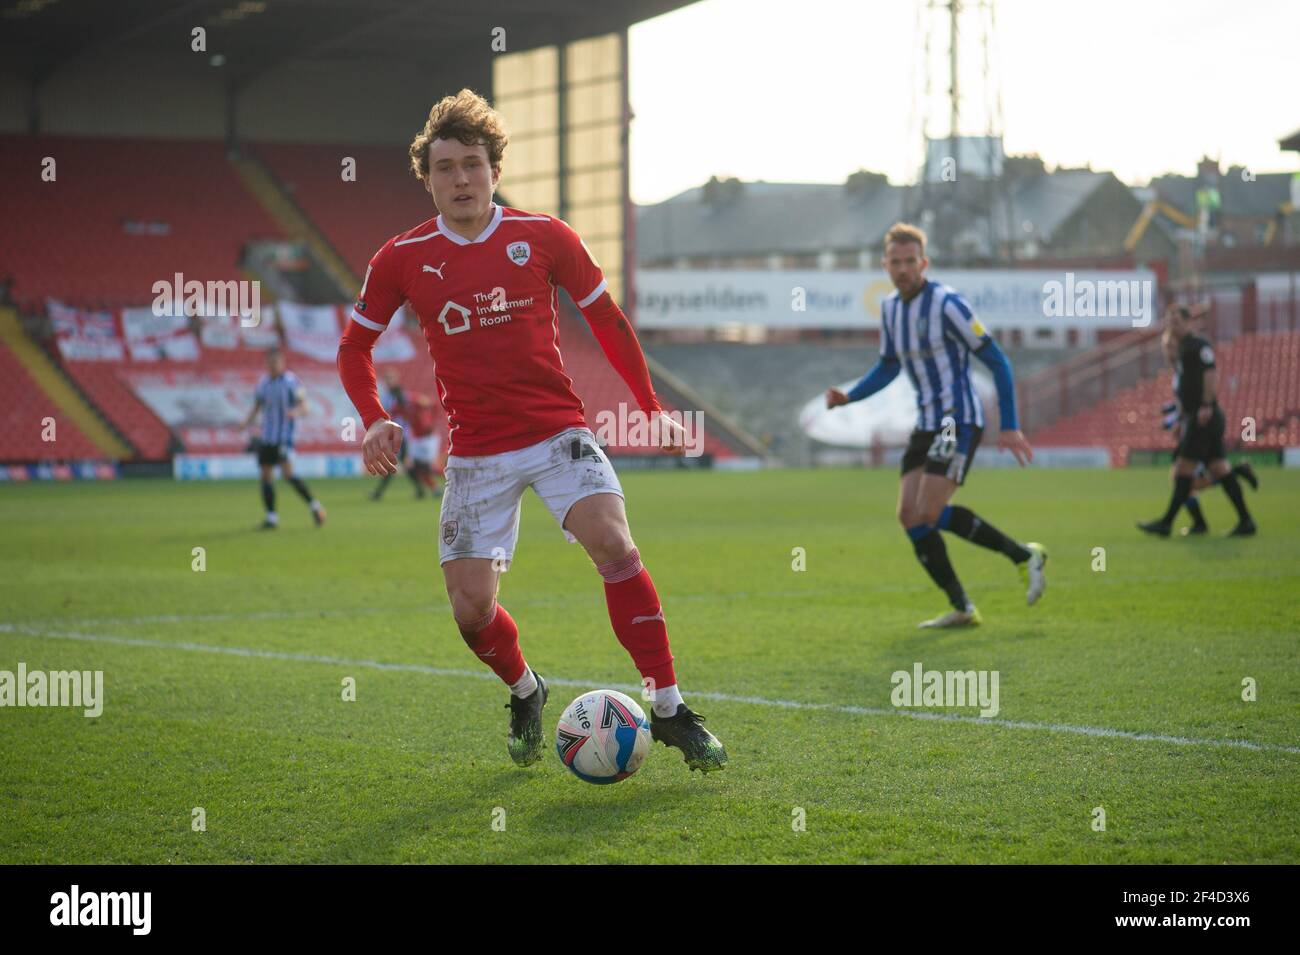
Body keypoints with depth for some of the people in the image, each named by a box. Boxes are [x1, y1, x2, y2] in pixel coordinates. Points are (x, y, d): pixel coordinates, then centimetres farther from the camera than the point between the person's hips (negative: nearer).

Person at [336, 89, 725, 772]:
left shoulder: (545, 237, -1)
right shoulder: (402, 259, 0)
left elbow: (607, 320, 12)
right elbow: (355, 345, 12)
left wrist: (653, 410, 14)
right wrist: (374, 420, -5)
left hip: (558, 432, -1)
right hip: (475, 453, 1)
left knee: (613, 545, -25)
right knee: (471, 607, -6)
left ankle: (670, 711, -15)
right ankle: (525, 694, 28)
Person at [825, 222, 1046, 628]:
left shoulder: (946, 303, -15)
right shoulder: (890, 308, 9)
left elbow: (996, 361, -13)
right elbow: (888, 367, 23)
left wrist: (1009, 426, -15)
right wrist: (847, 397, 6)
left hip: (959, 420, -8)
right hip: (927, 423, 8)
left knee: (928, 513, -16)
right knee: (909, 515, -1)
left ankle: (1024, 556, -2)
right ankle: (962, 609, 4)